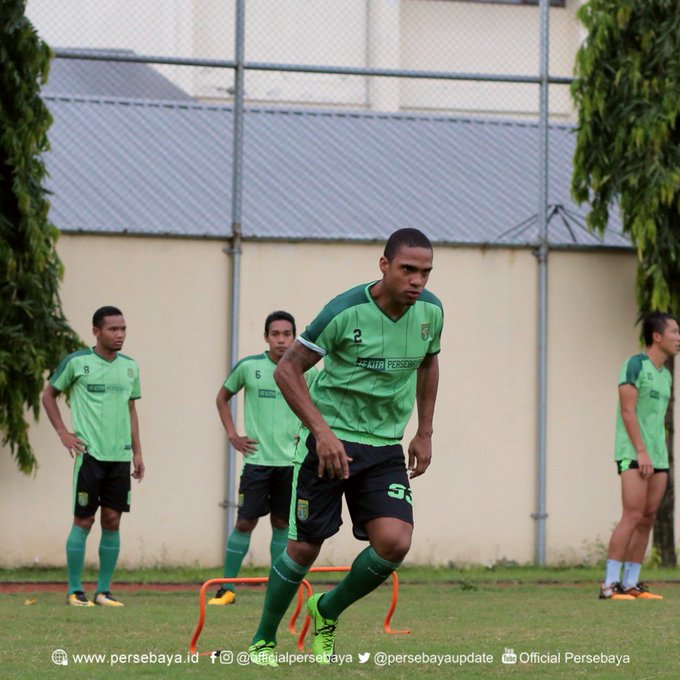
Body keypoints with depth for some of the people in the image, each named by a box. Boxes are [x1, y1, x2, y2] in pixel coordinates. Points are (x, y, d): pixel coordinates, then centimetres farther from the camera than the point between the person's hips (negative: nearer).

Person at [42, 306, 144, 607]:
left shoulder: (130, 367, 10)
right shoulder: (76, 362, -4)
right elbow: (48, 395, 6)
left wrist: (137, 452, 14)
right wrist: (63, 433, -4)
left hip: (120, 456, 5)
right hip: (89, 454, -4)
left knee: (112, 521, 3)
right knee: (83, 520, -3)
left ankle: (104, 590, 10)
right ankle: (74, 591, 4)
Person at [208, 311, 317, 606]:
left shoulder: (306, 372, 0)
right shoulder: (248, 367, -2)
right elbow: (222, 397, 13)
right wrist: (232, 435, 5)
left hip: (292, 460, 1)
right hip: (257, 458, -1)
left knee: (282, 523, 6)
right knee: (245, 522, -3)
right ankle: (227, 588, 3)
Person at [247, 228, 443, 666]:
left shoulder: (430, 311, -2)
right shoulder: (346, 312, -18)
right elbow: (287, 370, -13)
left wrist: (425, 433, 15)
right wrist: (323, 430, -22)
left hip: (385, 448, 4)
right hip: (331, 441, -4)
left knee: (395, 542, -14)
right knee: (305, 546, 0)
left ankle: (328, 612, 12)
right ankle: (264, 639, 22)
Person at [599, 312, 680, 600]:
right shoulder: (634, 365, -7)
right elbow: (627, 411, -13)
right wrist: (641, 452, -18)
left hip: (656, 457, 8)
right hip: (633, 454, -8)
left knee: (647, 518, 4)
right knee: (633, 516, -15)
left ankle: (630, 584, 6)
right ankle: (609, 585, -15)